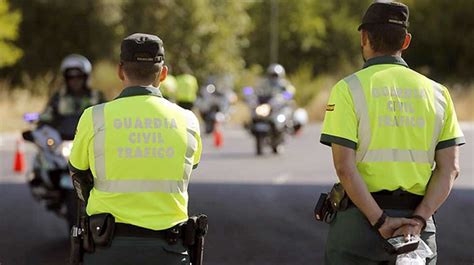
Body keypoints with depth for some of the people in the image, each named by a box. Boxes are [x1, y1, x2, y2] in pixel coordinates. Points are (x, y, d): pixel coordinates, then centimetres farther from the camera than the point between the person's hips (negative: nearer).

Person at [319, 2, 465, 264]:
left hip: (359, 220, -3)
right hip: (417, 221, 3)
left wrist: (379, 221, -13)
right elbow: (449, 168, 0)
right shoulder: (437, 92, 9)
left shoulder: (349, 88, -3)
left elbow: (344, 167, -13)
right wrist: (418, 220, -7)